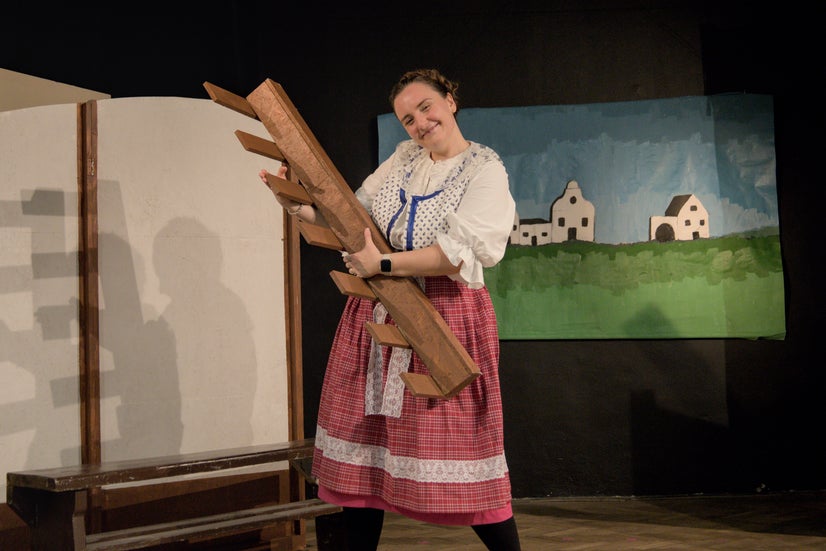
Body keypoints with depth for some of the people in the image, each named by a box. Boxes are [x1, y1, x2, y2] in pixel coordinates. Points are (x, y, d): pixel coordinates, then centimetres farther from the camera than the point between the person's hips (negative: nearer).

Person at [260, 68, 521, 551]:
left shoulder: (485, 170, -6)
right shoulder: (403, 158, 13)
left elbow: (460, 252, -18)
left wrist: (382, 264, -19)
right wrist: (299, 206, -2)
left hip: (445, 316, -6)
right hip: (378, 313, 6)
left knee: (459, 443, -4)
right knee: (365, 441, 9)